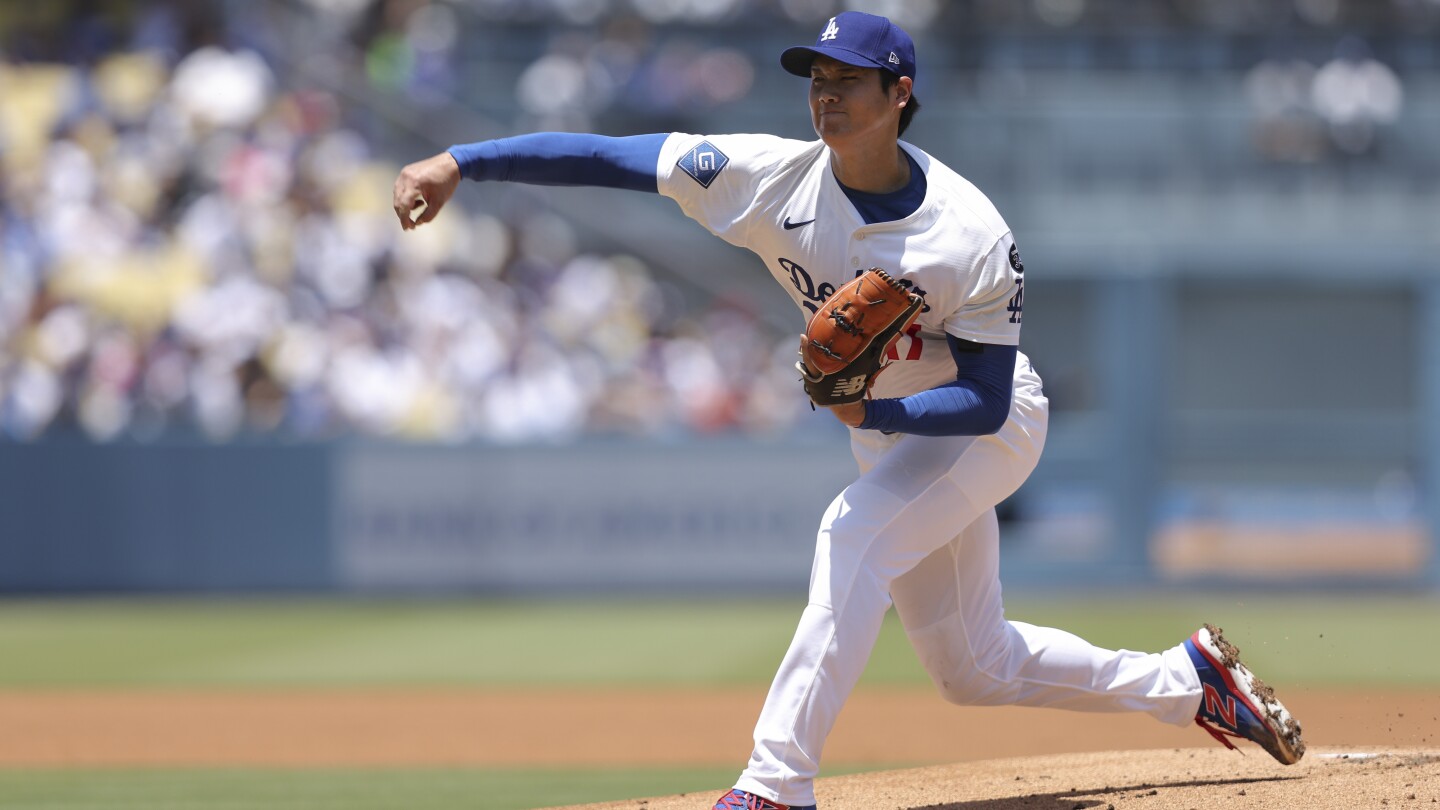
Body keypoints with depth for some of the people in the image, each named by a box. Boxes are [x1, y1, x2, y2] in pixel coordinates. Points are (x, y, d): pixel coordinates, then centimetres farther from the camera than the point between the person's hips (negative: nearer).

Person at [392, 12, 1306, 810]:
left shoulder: (973, 238, -28)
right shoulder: (776, 178, -18)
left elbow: (984, 402, -24)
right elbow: (609, 157, -24)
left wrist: (871, 410, -41)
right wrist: (460, 163, -33)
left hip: (989, 427, -6)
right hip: (888, 433, 6)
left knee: (853, 536, -32)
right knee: (972, 664, 12)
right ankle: (1192, 680, 32)